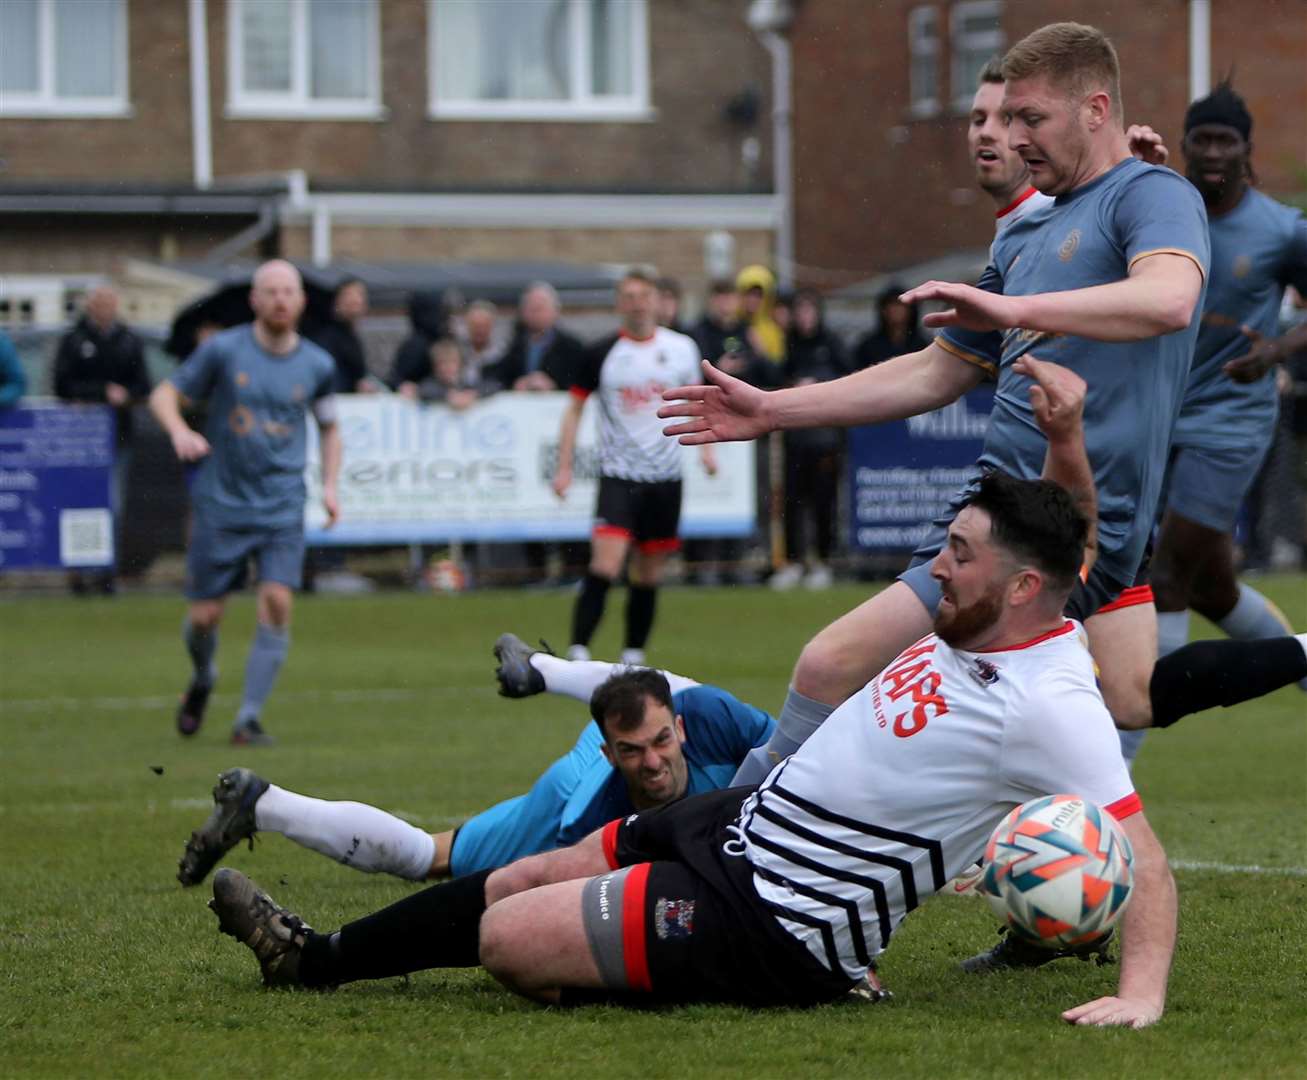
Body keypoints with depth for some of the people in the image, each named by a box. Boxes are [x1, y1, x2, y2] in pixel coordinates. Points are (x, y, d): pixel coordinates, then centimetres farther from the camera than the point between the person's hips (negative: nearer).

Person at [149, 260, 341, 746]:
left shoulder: (316, 365, 4)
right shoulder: (224, 350, -4)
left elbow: (329, 427, 20)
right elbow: (164, 395, 2)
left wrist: (329, 485, 5)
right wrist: (180, 431, -19)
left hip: (283, 509, 1)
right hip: (220, 502, -1)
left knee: (277, 601, -16)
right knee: (205, 615, 1)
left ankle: (249, 718, -8)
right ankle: (202, 677, 36)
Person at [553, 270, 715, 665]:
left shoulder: (681, 348, 4)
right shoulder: (600, 353, -3)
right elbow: (574, 409, 4)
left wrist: (706, 446, 10)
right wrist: (564, 467, -1)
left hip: (665, 476, 3)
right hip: (618, 474, -3)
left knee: (648, 575, 8)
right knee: (605, 566, -18)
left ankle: (633, 656, 20)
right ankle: (578, 653, -19)